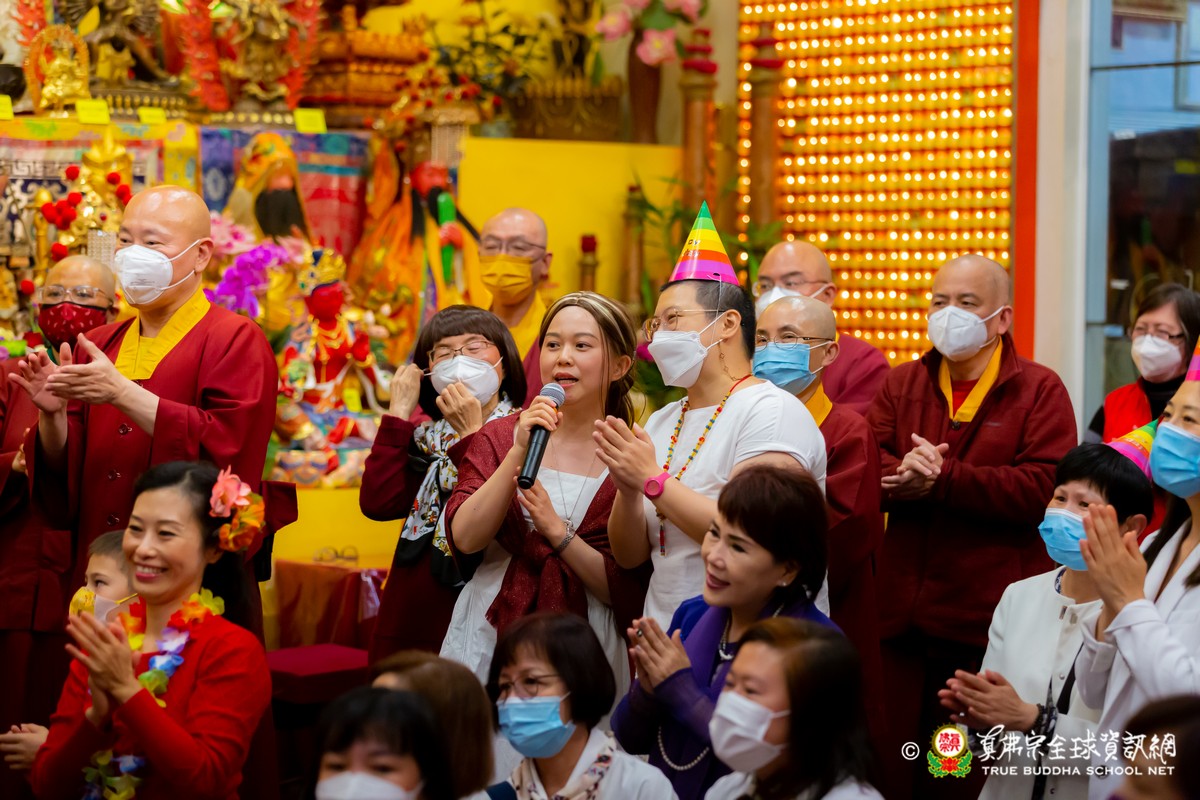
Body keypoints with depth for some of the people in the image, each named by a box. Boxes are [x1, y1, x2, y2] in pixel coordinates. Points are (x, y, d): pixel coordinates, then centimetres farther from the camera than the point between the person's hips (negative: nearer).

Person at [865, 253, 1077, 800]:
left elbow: (1044, 489, -13)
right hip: (902, 615, 4)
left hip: (989, 624, -4)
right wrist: (904, 473, -20)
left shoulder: (1039, 391, 2)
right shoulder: (901, 385, 15)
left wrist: (942, 480, -17)